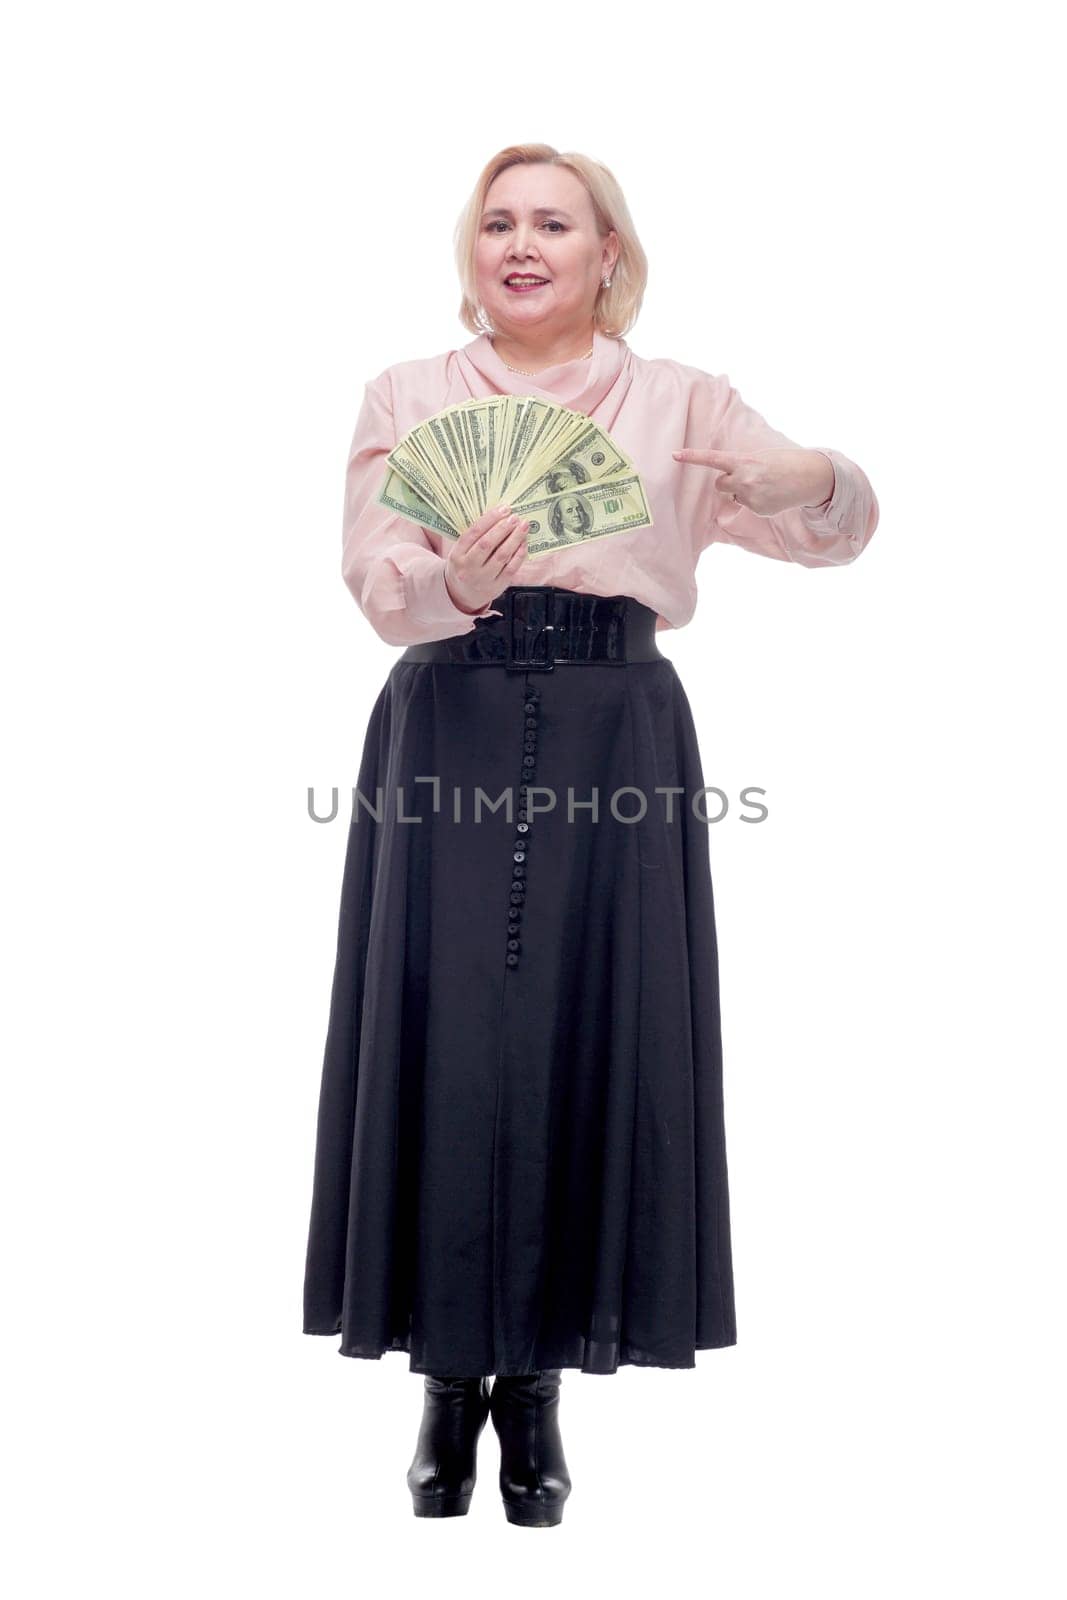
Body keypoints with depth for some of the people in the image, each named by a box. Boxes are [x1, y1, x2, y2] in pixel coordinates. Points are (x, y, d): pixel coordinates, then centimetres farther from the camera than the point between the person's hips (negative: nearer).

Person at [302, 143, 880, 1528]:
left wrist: (814, 482, -23)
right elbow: (377, 584, -4)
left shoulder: (679, 403, 11)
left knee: (590, 1043, 0)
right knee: (446, 1041, -2)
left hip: (617, 743, 0)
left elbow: (841, 523, 1)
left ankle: (537, 1383, 17)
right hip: (449, 738, 0)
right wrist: (457, 580, -27)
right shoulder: (407, 397, 10)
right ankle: (450, 1378, 15)